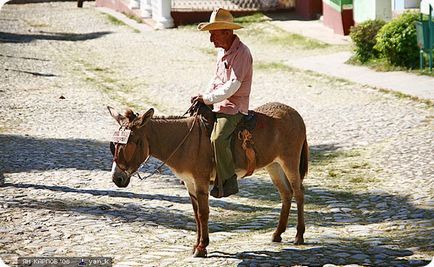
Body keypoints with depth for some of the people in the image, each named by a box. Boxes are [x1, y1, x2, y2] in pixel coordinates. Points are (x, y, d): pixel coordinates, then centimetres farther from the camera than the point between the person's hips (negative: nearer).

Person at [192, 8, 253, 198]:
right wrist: (204, 96, 7)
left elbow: (232, 86, -23)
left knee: (218, 138, -30)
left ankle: (228, 181, -20)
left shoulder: (241, 53, -17)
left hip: (234, 108, -10)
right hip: (217, 105, 10)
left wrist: (208, 98, -20)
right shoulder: (222, 51, 12)